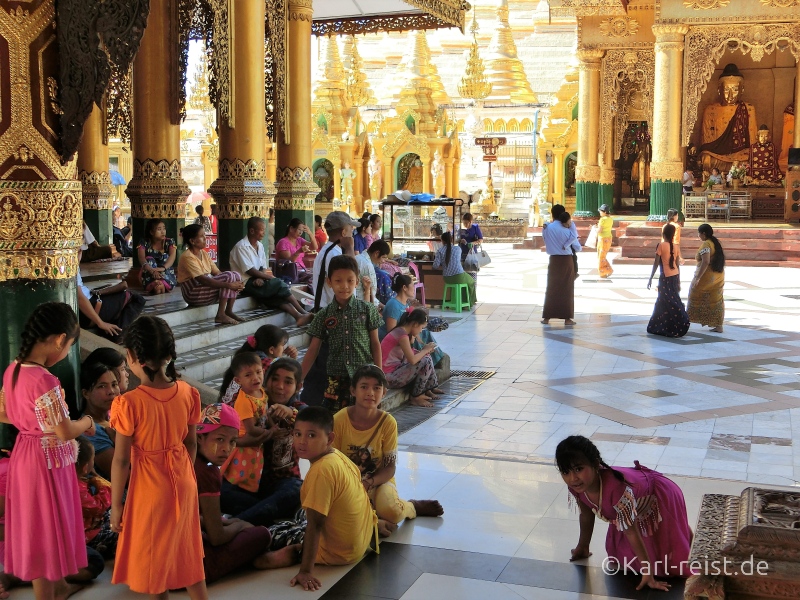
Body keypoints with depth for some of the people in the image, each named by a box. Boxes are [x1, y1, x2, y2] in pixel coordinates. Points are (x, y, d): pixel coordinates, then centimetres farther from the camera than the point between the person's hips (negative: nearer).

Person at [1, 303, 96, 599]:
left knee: (36, 530, 22)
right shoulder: (45, 380, -29)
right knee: (46, 533, 7)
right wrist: (87, 422, -4)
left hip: (26, 455, 9)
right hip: (47, 463, -9)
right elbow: (65, 432, -23)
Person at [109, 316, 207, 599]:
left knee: (153, 556, 16)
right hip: (183, 482, 5)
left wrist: (116, 504, -4)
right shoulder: (188, 393, -9)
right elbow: (191, 443, 3)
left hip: (149, 487, -4)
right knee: (188, 550, 22)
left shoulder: (129, 403, -22)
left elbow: (122, 460, -15)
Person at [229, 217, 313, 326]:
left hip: (258, 281, 7)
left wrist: (261, 278, -13)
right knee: (278, 284, -23)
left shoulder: (259, 246, 12)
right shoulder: (241, 247, -12)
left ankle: (298, 316, -36)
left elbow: (263, 268, 10)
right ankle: (303, 313, -21)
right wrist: (269, 277, -13)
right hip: (247, 283, -7)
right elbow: (250, 271, -17)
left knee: (278, 295, -20)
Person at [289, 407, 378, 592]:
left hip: (340, 551, -8)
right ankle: (380, 525, 36)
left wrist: (306, 571, -32)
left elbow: (315, 524, -33)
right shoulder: (337, 455, -5)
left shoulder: (321, 471, -31)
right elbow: (357, 475, 14)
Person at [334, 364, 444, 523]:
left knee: (391, 512, -32)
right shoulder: (339, 420, -12)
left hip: (379, 481, 0)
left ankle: (413, 506, 4)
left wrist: (369, 482, -26)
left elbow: (390, 467, -7)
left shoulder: (388, 422, -10)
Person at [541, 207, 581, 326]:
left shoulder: (546, 228, -6)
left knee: (551, 288, 9)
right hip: (567, 260, -2)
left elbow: (546, 242, 6)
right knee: (567, 289, 5)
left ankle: (547, 317, 9)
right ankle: (567, 318, 5)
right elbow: (577, 247, -2)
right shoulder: (568, 230, -10)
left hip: (554, 260, 2)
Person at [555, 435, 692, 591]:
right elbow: (586, 515, -3)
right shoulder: (576, 486, -26)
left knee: (670, 559, 7)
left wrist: (648, 573, -26)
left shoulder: (615, 488, -47)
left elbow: (631, 532, -35)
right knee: (621, 551, 16)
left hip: (660, 498, -6)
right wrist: (583, 547, 11)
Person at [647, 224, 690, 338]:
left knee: (670, 303, -1)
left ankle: (681, 326, -5)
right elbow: (677, 265, 7)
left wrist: (650, 278, -2)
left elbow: (656, 263, -9)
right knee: (662, 302, 15)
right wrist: (678, 282, 13)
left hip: (665, 277, -6)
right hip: (675, 277, 6)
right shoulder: (676, 247, 5)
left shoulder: (661, 246, -9)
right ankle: (657, 327, 20)